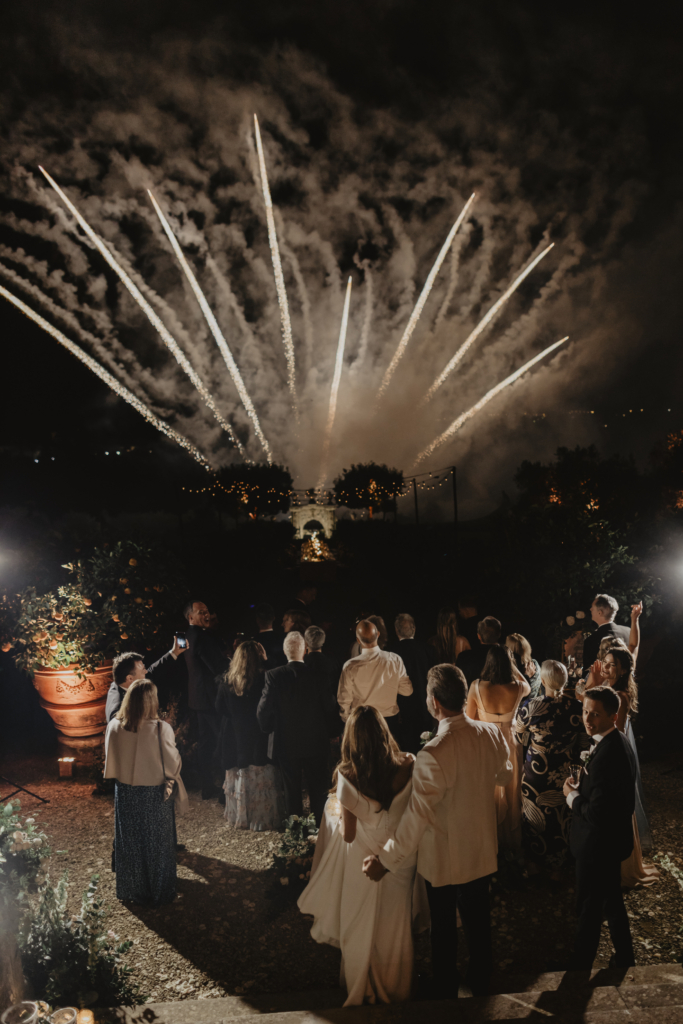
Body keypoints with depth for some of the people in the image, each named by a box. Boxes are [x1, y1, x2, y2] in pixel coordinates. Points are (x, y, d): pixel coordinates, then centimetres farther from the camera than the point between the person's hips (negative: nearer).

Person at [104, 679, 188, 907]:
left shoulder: (114, 727, -15)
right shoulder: (161, 729, -25)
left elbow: (111, 764, -2)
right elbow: (174, 765, -14)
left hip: (125, 794, 3)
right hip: (155, 796, -3)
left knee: (129, 842, 22)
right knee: (156, 844, 17)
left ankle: (130, 890, 38)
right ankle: (158, 892, 31)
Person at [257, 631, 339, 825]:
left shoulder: (274, 676, -16)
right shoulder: (317, 674, -13)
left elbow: (264, 711, -14)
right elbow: (331, 709, -6)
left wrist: (269, 729, 6)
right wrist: (329, 731, 11)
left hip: (286, 744, 0)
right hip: (316, 743, 1)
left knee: (292, 789, 14)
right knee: (318, 788, 15)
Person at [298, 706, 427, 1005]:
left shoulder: (347, 775, -25)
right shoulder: (407, 767, -20)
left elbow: (348, 834, -17)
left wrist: (336, 811, 2)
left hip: (363, 863, -2)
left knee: (361, 930, 24)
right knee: (394, 926, 26)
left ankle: (363, 992, 44)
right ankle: (394, 989, 46)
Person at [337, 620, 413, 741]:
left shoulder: (350, 667, -19)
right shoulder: (394, 660, -13)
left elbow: (344, 700, -10)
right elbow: (407, 690, -2)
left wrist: (346, 719, 9)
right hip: (391, 721, 2)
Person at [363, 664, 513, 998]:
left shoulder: (433, 754, -34)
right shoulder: (492, 734, -14)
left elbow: (417, 816, -30)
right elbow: (504, 776, 6)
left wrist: (385, 860, -19)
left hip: (444, 858, -5)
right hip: (482, 851, 5)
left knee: (444, 927, 18)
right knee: (478, 920, 25)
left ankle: (445, 993, 38)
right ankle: (481, 984, 45)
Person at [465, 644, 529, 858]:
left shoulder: (477, 687, -22)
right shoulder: (517, 688, -17)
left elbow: (470, 719, -9)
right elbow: (527, 686, 10)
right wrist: (510, 664, 9)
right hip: (509, 746, 1)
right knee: (510, 797, 21)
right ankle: (512, 846, 37)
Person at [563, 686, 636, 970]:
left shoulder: (606, 755, -32)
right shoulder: (619, 741, -1)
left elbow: (596, 815, -30)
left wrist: (572, 795, -14)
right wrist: (580, 788, -1)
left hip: (598, 845, -9)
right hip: (614, 838, 9)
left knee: (589, 910, 9)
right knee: (612, 902, 26)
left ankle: (579, 967, 27)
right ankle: (624, 960, 43)